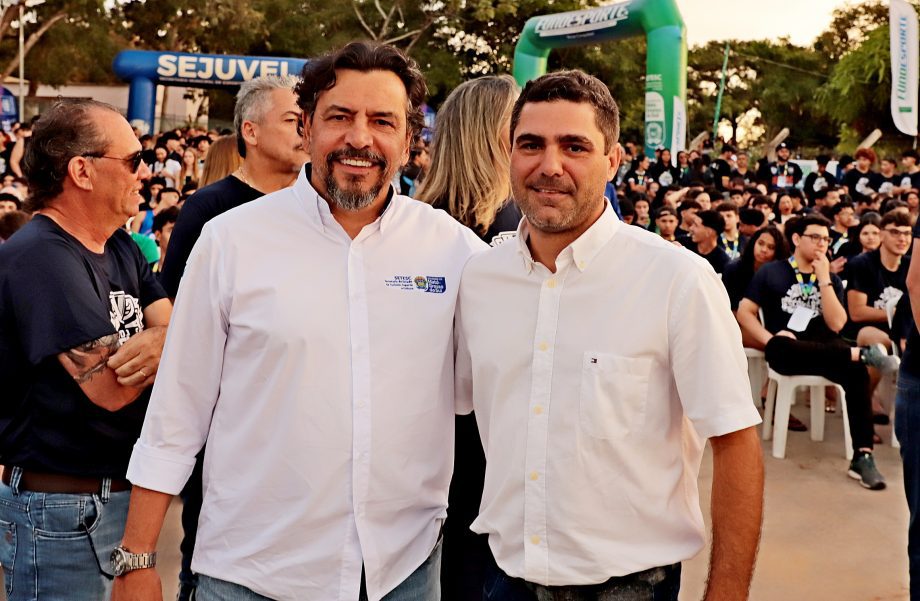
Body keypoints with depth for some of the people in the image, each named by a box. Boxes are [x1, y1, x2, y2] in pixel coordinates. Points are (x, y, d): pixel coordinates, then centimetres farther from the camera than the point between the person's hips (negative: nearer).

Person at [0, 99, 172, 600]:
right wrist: (172, 339, -8)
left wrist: (159, 341, -23)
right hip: (60, 509, -8)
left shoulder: (122, 249, 9)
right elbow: (110, 386, -26)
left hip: (122, 495, 8)